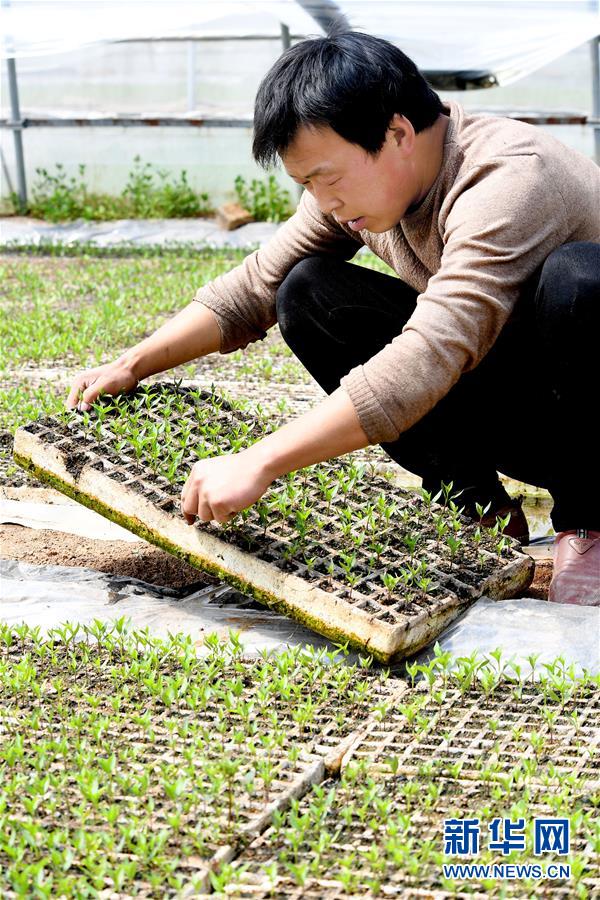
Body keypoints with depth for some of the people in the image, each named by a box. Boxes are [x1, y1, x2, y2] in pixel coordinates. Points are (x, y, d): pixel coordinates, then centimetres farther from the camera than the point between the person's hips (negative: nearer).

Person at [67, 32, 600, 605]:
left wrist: (259, 463, -44)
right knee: (308, 292, -8)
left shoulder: (508, 181, -31)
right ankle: (481, 511, -4)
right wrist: (133, 365, -8)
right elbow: (251, 289, 3)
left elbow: (426, 360, -42)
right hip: (507, 419, 7)